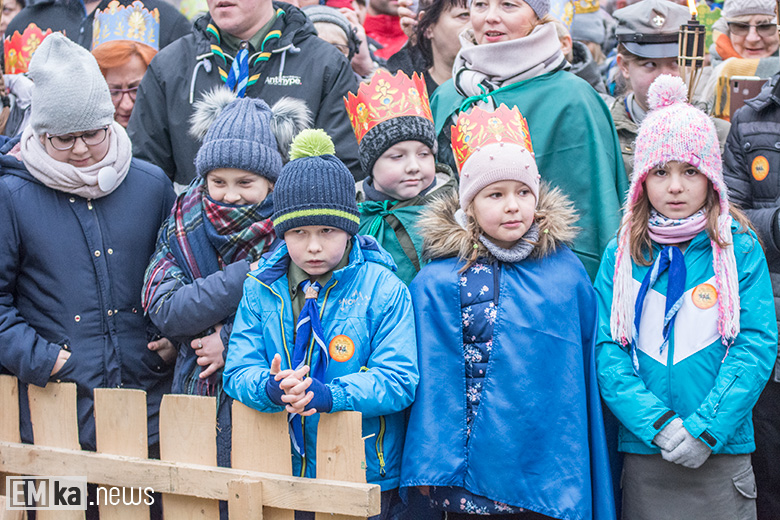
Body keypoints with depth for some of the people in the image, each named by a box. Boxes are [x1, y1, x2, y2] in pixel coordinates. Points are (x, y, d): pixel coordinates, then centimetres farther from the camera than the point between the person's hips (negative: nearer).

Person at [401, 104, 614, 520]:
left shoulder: (567, 271, 5)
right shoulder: (439, 282, -3)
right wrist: (431, 465, -9)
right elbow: (434, 377, -4)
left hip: (552, 469, 2)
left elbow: (584, 368, 10)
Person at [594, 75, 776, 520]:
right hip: (644, 453, 1)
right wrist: (659, 424, -14)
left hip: (722, 451, -1)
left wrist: (705, 429, -15)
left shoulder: (740, 249, -2)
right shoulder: (622, 256, 2)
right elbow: (608, 350, -2)